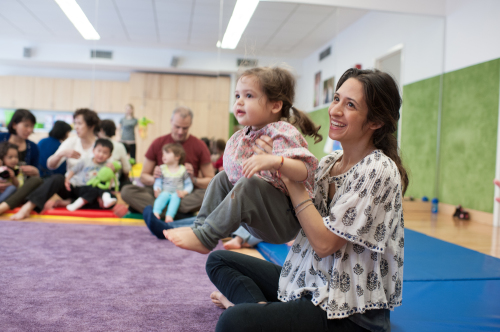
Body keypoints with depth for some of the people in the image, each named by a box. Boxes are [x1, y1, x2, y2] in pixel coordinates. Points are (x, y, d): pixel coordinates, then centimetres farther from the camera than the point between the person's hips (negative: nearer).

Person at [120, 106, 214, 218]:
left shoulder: (199, 146, 0)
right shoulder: (158, 143, 4)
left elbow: (210, 181, 2)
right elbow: (143, 176, 8)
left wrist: (194, 180, -18)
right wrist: (154, 178, -14)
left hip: (186, 194, -1)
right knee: (127, 191, -23)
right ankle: (180, 215, -33)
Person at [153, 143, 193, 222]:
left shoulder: (182, 170, 7)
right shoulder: (162, 168, 12)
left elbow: (189, 185, 9)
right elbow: (158, 182, 7)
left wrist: (184, 192, -10)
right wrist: (157, 190, -14)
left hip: (177, 194, -1)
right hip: (165, 192, 1)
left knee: (175, 197, -34)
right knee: (163, 195, -32)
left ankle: (169, 216, -50)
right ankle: (156, 213, -48)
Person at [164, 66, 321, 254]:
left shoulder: (283, 133, -16)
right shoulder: (241, 137, 9)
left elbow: (305, 171, -31)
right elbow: (236, 172, 22)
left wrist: (275, 161, -45)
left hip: (286, 221, -9)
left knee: (249, 184, -31)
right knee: (223, 177, 9)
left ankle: (205, 237, -25)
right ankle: (201, 225, -1)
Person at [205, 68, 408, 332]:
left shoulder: (379, 171, -18)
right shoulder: (328, 162, 7)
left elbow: (325, 243, -20)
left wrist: (288, 174, -16)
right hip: (310, 279, 9)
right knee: (218, 260, 3)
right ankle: (262, 307, -15)